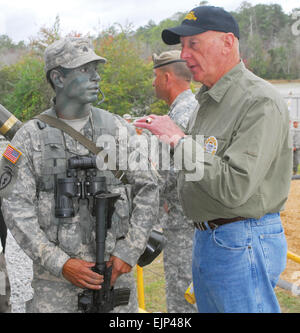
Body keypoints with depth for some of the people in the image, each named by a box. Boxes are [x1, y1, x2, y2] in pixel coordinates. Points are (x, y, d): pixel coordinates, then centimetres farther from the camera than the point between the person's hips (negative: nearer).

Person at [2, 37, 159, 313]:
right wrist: (60, 264, -13)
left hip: (115, 269, 2)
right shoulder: (30, 137, -1)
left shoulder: (119, 129, 3)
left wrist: (129, 252, -5)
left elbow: (147, 190, 5)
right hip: (54, 274, -1)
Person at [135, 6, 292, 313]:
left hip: (243, 244, -9)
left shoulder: (260, 102, -20)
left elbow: (235, 188, -28)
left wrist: (179, 140, -21)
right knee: (208, 306, 20)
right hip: (206, 238, 10)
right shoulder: (209, 100, 12)